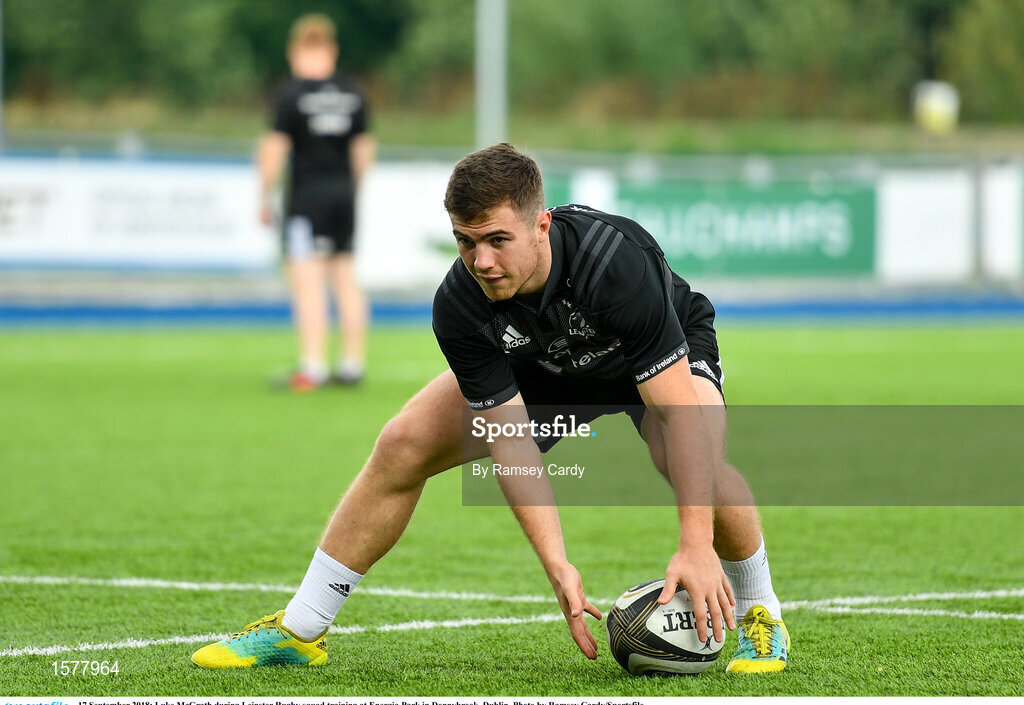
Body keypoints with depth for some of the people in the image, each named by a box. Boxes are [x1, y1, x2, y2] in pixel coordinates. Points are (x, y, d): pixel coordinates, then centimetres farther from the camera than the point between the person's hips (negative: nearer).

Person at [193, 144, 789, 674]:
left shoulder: (616, 262, -43)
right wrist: (557, 565, -36)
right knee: (402, 446, -9)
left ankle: (760, 612, -5)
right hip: (542, 366, 4)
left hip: (667, 356, -4)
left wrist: (696, 546, -48)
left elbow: (681, 410, -42)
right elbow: (510, 443, -27)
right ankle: (299, 631, 5)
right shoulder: (459, 307, -31)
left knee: (700, 461, -34)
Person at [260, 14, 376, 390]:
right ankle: (353, 362, 15)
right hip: (344, 192, 5)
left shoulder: (292, 93, -9)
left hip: (307, 193, -5)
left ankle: (312, 365, -12)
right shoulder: (352, 93, 6)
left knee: (307, 281, -6)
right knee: (345, 278, 13)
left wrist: (264, 199, -2)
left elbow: (274, 149, -10)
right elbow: (364, 149, 11)